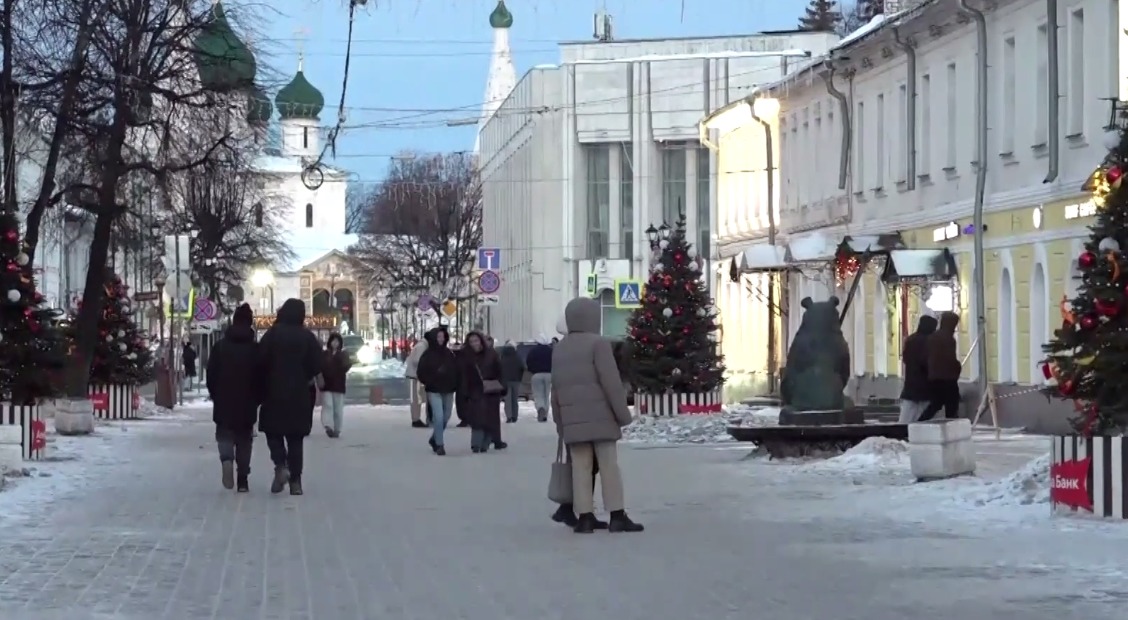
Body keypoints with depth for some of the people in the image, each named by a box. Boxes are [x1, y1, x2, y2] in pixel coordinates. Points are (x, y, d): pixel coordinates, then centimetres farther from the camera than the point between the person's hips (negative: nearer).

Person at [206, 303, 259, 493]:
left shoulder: (220, 346, -2)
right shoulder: (255, 349, -3)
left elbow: (211, 374, -1)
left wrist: (215, 395, 12)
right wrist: (257, 399, 11)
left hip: (223, 401, 0)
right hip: (247, 403, 0)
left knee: (224, 434, 11)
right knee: (244, 439, 10)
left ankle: (227, 460, -22)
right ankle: (242, 480, 6)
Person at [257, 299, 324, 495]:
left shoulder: (273, 334, -5)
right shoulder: (307, 337, 0)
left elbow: (261, 361, -11)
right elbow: (319, 362, -7)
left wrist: (264, 383, 5)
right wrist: (306, 378, 10)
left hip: (275, 392, -2)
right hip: (300, 394, 2)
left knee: (273, 431, 11)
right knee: (296, 438, 8)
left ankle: (280, 466, -13)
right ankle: (295, 481, 3)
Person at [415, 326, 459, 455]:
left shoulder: (449, 353, 5)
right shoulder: (427, 355, -6)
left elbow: (456, 370, 10)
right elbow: (421, 372, -5)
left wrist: (455, 385, -1)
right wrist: (430, 382, -13)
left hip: (448, 391, 5)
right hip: (434, 391, -5)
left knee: (446, 417, 12)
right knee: (439, 417, -15)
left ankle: (434, 439, 33)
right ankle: (439, 444, -9)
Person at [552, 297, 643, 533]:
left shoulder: (559, 349, 14)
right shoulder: (598, 343, -6)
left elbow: (556, 389, 16)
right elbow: (611, 382, -13)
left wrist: (559, 421, 20)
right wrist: (623, 413, -9)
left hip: (573, 419, 5)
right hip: (600, 415, -5)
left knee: (581, 467, 3)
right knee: (609, 465, -3)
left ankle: (585, 517, -2)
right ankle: (617, 516, -5)